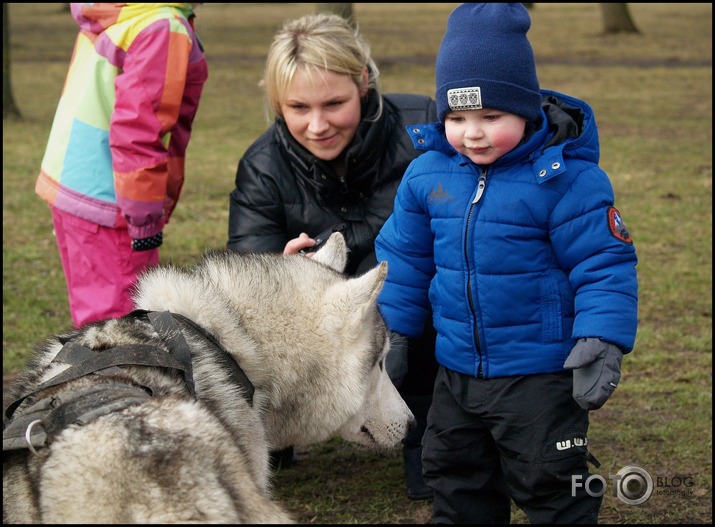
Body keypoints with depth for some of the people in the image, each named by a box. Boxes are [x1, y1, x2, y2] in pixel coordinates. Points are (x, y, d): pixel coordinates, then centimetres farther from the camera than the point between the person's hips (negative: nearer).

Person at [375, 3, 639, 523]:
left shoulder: (565, 178, -18)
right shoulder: (427, 173, -2)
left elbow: (605, 265, -15)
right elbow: (404, 257, 10)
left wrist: (602, 343, -22)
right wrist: (388, 332, 11)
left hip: (541, 376, -6)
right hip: (458, 371, 6)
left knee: (550, 484, 2)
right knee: (456, 477, 20)